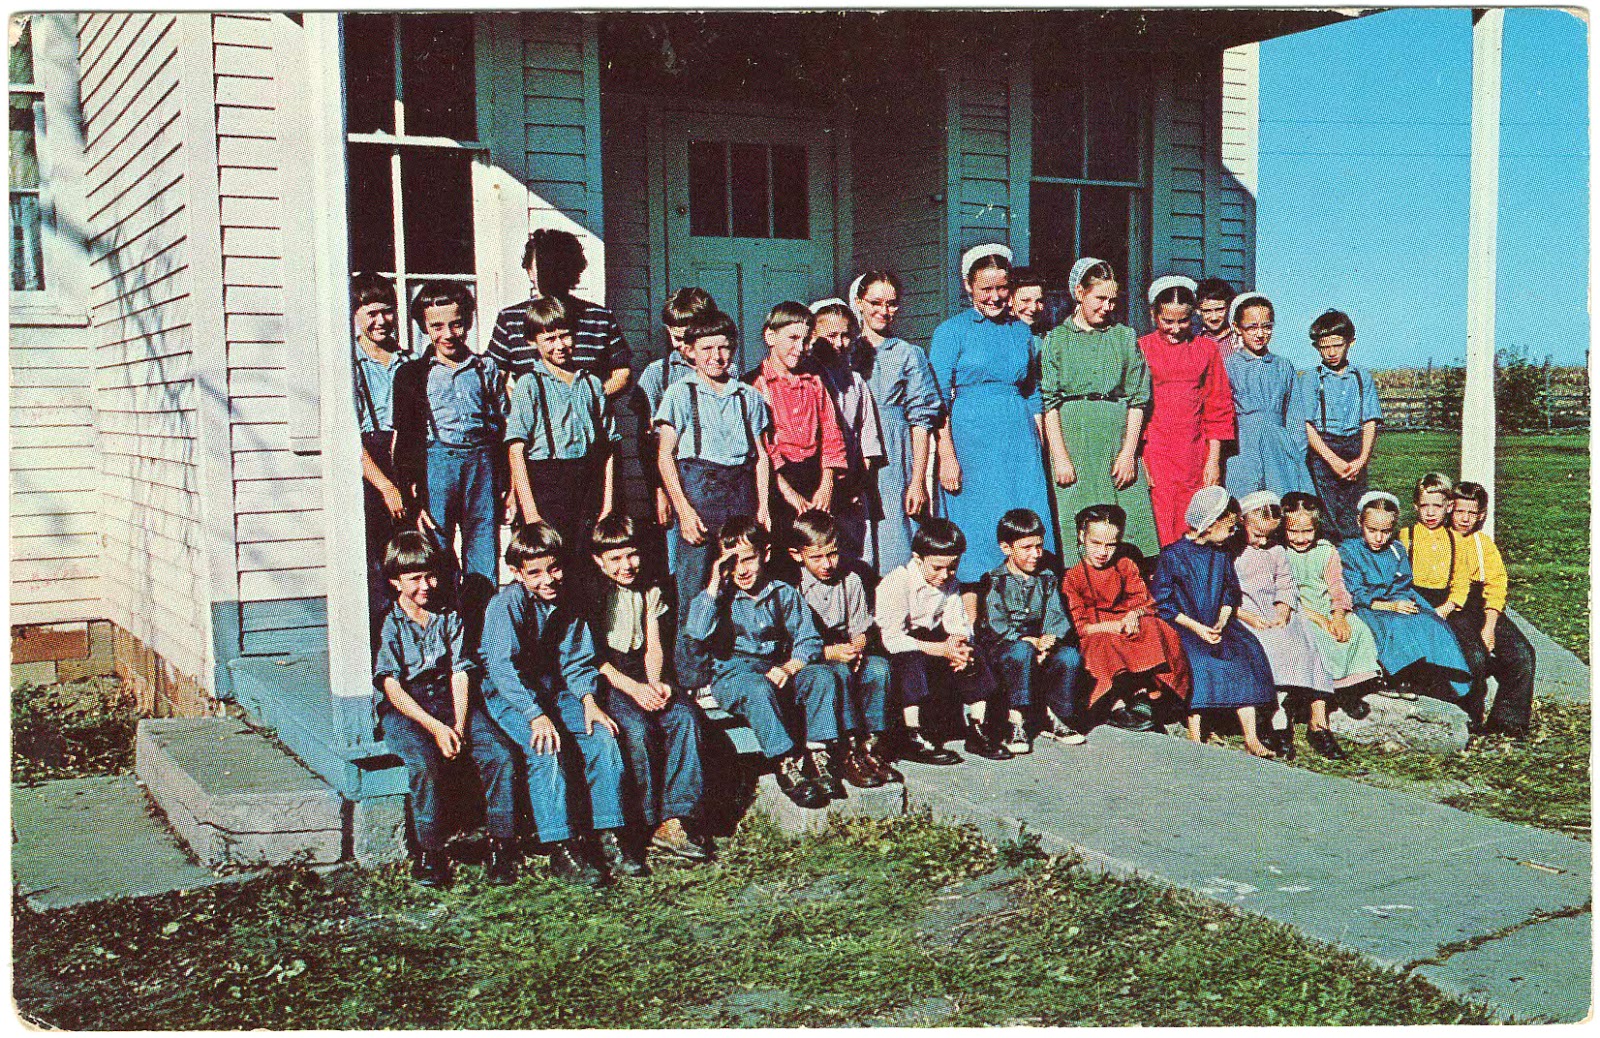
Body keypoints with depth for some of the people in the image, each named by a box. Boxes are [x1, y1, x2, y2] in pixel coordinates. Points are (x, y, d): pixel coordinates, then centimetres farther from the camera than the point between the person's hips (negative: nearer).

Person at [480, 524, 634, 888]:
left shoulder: (566, 603, 4)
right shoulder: (509, 602, -16)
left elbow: (576, 661, 11)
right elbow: (502, 666, -25)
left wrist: (589, 700, -8)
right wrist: (536, 715, -32)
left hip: (555, 692, 6)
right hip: (509, 697, -6)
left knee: (603, 738, -16)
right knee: (547, 750, -30)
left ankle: (609, 835, -9)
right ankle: (561, 850, -26)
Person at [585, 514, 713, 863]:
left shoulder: (649, 592, 15)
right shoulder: (591, 593, -2)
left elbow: (654, 647, 11)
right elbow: (594, 657, -8)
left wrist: (655, 684, -10)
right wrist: (634, 689, -20)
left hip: (644, 677, 5)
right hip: (605, 680, -4)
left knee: (685, 716, -24)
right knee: (637, 728, -33)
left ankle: (674, 819, -27)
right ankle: (648, 822, -20)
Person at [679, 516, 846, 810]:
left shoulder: (784, 593, 10)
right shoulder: (714, 597, 3)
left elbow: (809, 641, 4)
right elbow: (694, 642, -15)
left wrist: (788, 668, -18)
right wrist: (714, 588, -15)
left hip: (776, 671, 3)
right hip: (731, 675, -3)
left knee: (823, 676, -24)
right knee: (759, 688, -37)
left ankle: (818, 755, -27)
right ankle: (786, 764, -35)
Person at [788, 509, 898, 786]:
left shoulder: (850, 581, 6)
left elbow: (862, 628, 10)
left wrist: (857, 646, -13)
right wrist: (831, 652, -22)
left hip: (845, 655, 4)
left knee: (879, 666, -26)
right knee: (839, 673, -36)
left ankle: (872, 745, -22)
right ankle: (851, 751, -32)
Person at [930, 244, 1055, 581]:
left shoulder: (1021, 332, 14)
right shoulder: (951, 332, 1)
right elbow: (938, 400, -5)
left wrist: (1041, 449, 10)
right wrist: (947, 457, -13)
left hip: (1021, 440, 4)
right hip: (972, 437, -4)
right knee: (976, 529, -4)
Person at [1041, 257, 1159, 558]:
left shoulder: (1125, 337, 11)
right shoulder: (1057, 338, 7)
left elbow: (1138, 400, 7)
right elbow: (1049, 402, 0)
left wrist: (1128, 452, -4)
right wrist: (1060, 456, -9)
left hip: (1119, 439, 2)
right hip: (1073, 438, -1)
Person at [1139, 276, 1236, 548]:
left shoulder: (1207, 349, 10)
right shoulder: (1141, 349, 3)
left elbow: (1219, 407, 10)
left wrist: (1214, 460, 3)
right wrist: (1138, 460, -8)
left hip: (1195, 455, 2)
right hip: (1155, 452, -2)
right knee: (1160, 531, -8)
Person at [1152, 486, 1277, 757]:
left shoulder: (1221, 554, 13)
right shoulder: (1172, 555, -6)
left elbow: (1230, 593, 15)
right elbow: (1162, 603, -8)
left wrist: (1221, 622, -4)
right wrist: (1196, 627, -15)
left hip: (1217, 625, 5)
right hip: (1184, 627, -5)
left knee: (1245, 652, -18)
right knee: (1198, 660, -31)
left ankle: (1251, 738, -16)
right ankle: (1195, 738, -24)